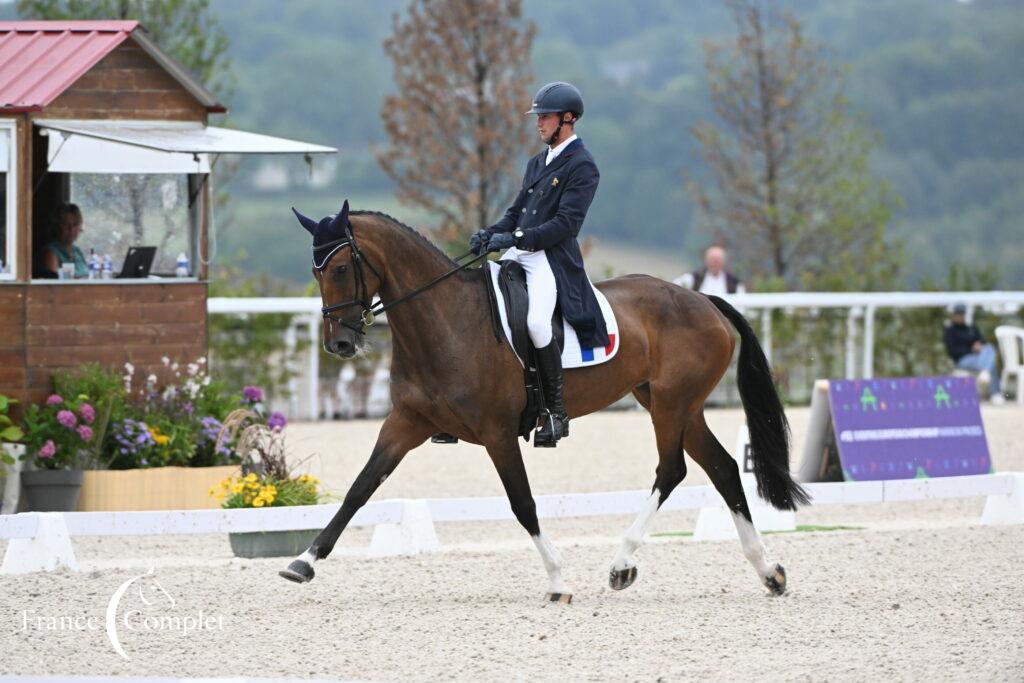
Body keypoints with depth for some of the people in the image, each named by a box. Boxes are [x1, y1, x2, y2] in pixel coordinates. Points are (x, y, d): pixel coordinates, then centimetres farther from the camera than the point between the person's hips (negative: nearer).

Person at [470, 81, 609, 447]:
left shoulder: (582, 167, -7)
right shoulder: (537, 163, 20)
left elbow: (565, 224, -15)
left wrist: (516, 238, -22)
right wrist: (490, 234, 1)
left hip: (554, 258, -9)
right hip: (518, 254, 9)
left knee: (535, 321, -31)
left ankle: (556, 409, -19)